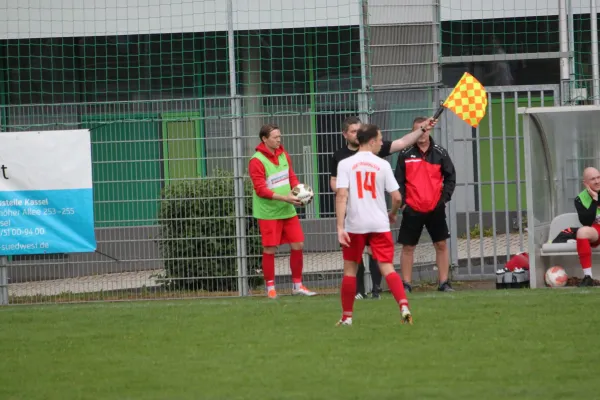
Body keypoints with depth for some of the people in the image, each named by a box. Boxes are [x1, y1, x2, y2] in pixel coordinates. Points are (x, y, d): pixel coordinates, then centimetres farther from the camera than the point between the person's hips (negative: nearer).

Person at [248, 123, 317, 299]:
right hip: (268, 212, -6)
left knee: (298, 245, 5)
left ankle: (297, 285, 17)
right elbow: (260, 189, -18)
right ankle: (270, 287, 10)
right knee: (269, 249, -1)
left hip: (287, 210, 6)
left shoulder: (283, 155, 7)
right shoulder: (257, 161, -15)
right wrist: (284, 197, -24)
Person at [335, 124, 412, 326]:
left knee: (350, 269, 14)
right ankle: (404, 306, -22)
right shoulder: (382, 165, 0)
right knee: (387, 268, -1)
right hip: (380, 224, 0)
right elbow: (397, 197, 0)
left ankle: (347, 316, 19)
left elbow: (341, 195, -12)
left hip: (354, 225, 0)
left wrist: (340, 227, -14)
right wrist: (393, 214, 21)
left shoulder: (345, 164, -2)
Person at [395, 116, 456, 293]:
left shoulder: (439, 153, 3)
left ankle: (444, 282, 10)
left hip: (435, 208, 1)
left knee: (441, 245, 2)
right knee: (408, 247, 2)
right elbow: (399, 180, 2)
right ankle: (406, 284, 8)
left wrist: (445, 197, -4)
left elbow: (450, 177, 7)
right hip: (412, 209, -1)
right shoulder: (405, 155, 1)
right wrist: (401, 202, -8)